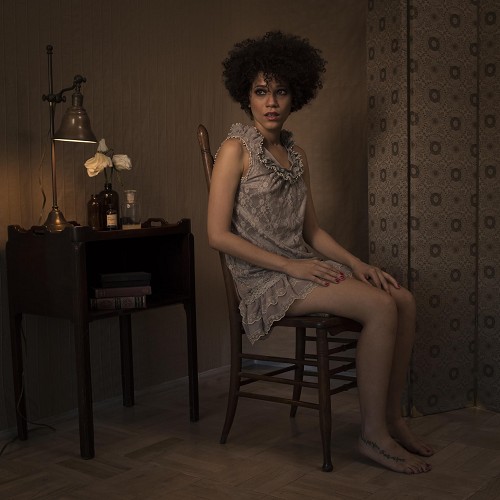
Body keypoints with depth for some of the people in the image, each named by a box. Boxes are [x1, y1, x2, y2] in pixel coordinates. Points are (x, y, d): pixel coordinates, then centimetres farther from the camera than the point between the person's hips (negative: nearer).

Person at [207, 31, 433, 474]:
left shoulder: (296, 153, 13)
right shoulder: (236, 149, -8)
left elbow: (311, 229, 15)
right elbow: (218, 234, -14)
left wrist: (356, 263, -1)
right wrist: (289, 265, -17)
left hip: (302, 266, 7)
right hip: (263, 279, -7)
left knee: (404, 299, -10)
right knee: (380, 307, -23)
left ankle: (392, 417, 0)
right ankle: (373, 434, -12)